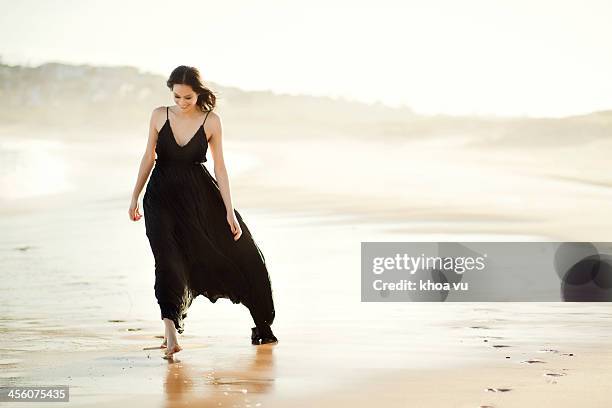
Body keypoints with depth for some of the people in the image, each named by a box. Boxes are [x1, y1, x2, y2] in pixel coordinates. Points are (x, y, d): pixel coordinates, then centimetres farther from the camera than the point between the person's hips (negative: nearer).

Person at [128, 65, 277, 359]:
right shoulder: (159, 116, -3)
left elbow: (219, 166, -5)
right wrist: (135, 198, 7)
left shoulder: (211, 121, -6)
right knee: (169, 262, -18)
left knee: (243, 254, 6)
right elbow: (149, 157, 6)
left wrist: (229, 212, -8)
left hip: (200, 195, 0)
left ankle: (262, 325, 25)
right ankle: (171, 334, -16)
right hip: (163, 196, 0)